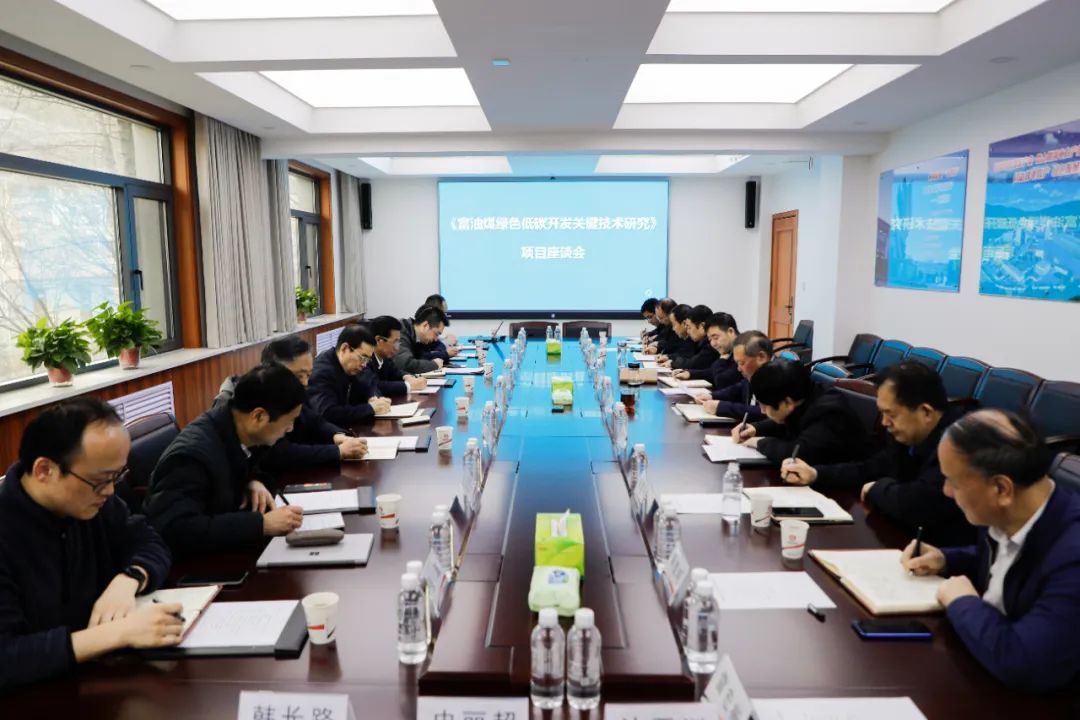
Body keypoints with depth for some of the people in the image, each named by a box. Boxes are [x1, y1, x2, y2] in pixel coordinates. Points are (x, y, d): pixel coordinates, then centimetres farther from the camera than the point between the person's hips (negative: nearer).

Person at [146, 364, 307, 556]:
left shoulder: (237, 429, -5)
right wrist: (262, 524, -33)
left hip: (220, 552, 7)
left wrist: (252, 482, -7)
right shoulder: (192, 454, -27)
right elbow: (176, 531, -36)